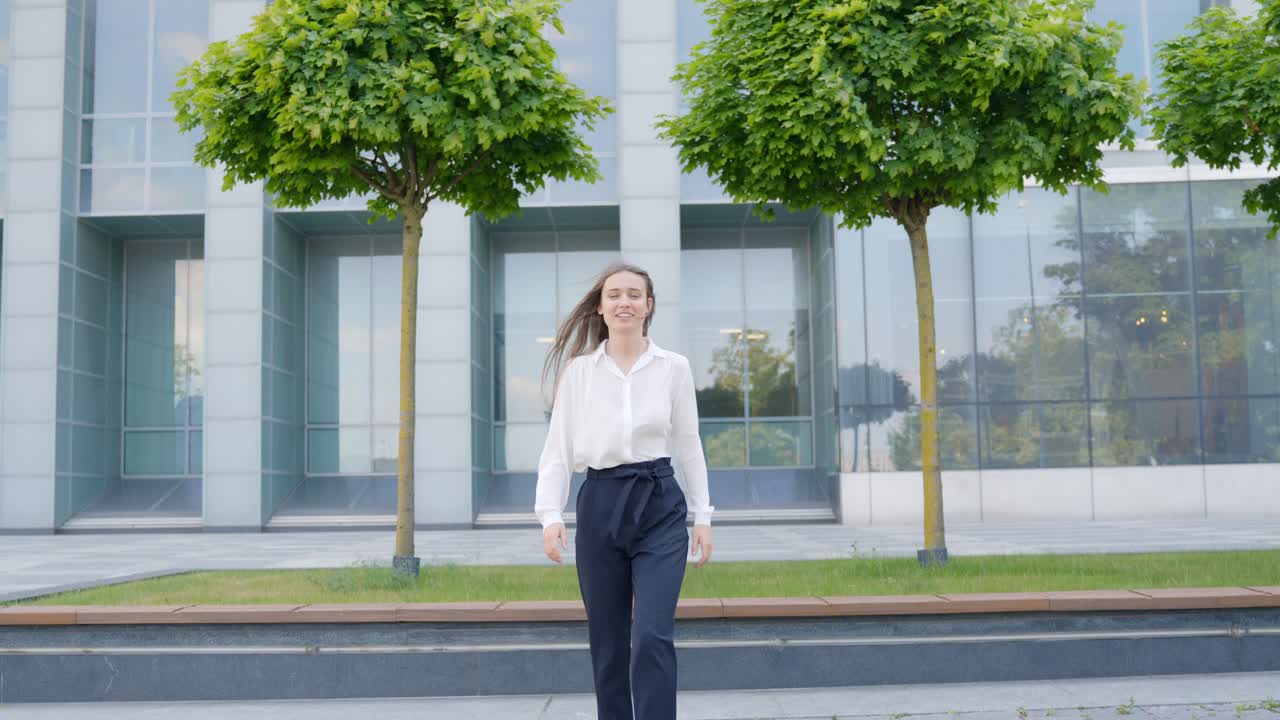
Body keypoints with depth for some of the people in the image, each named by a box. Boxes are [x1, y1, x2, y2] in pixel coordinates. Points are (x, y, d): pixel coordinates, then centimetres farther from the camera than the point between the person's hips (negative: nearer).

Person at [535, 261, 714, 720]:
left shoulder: (674, 368, 3)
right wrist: (551, 514, -10)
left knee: (652, 638, -12)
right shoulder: (577, 371, 3)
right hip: (600, 506, 1)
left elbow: (688, 445, 8)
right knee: (608, 643, 9)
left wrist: (703, 515, 5)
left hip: (659, 507, -1)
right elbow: (558, 447, 1)